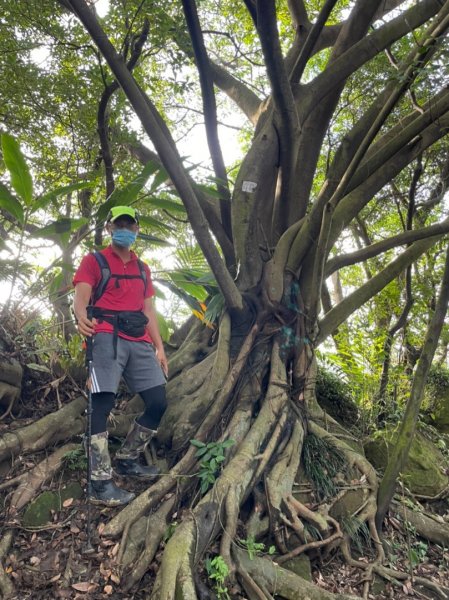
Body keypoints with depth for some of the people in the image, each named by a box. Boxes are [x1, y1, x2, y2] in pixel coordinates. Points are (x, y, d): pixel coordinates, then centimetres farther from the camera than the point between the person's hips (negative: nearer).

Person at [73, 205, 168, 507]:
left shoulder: (143, 268, 22)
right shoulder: (94, 261, 6)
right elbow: (80, 298, -8)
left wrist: (160, 347, 12)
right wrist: (82, 317, -33)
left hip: (139, 341, 6)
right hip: (107, 338, -5)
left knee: (158, 403, 2)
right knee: (102, 403, -13)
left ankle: (126, 460, 21)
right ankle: (101, 483, -6)